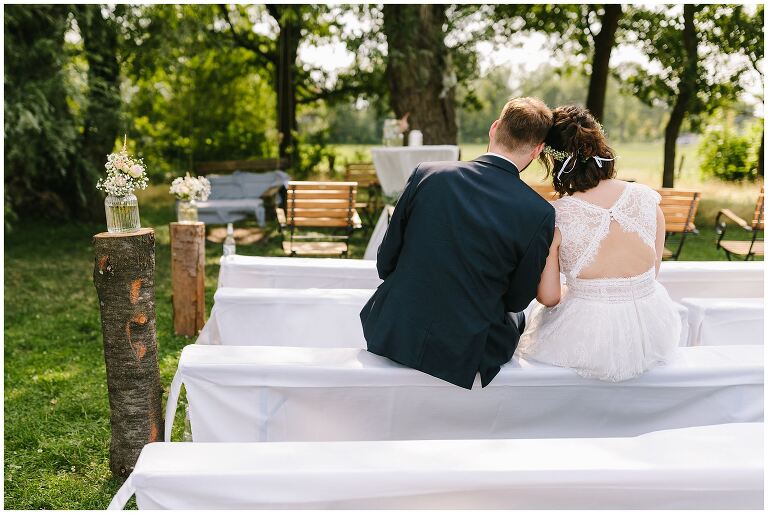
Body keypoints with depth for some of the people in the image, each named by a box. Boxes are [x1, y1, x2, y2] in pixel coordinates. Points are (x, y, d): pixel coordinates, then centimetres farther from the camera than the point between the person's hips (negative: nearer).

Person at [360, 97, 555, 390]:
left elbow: (385, 261, 0)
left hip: (392, 334, 2)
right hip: (463, 354, -1)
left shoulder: (426, 174, -9)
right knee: (516, 318, 30)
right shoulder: (539, 213, -13)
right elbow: (518, 299, 0)